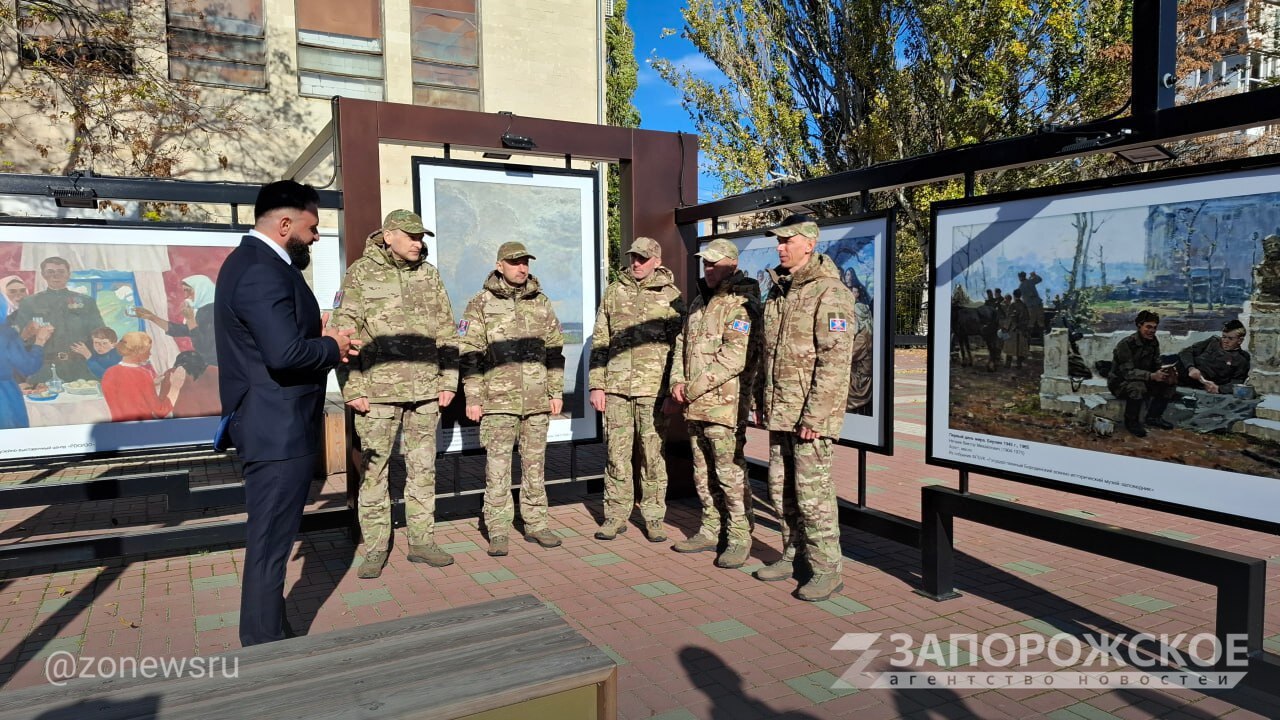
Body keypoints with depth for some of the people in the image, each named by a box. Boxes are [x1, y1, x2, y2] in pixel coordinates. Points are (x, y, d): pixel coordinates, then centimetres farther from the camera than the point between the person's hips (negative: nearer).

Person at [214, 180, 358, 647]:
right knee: (270, 542, 0)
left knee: (270, 538, 20)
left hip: (272, 424, 11)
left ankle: (268, 636, 35)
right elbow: (285, 353, -30)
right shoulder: (264, 272, -20)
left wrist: (322, 338, 2)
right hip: (279, 429, -11)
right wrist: (333, 346, -12)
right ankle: (265, 647, 13)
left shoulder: (250, 261, 14)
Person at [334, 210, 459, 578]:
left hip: (425, 392, 3)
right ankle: (375, 549, 15)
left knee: (422, 468, 10)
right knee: (373, 470, 4)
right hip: (377, 392, -3)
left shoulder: (429, 274, 9)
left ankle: (422, 541, 21)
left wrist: (448, 382, 6)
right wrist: (351, 390, -10)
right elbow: (345, 335, -5)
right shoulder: (360, 274, -2)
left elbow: (446, 331, 11)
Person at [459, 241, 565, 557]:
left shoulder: (542, 302, 11)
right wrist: (473, 398, -7)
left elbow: (554, 350, 12)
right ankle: (497, 531, 8)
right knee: (497, 465, -1)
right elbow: (469, 355, -2)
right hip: (498, 400, -3)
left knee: (535, 463, 10)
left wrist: (556, 392, 7)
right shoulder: (481, 305, 0)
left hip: (537, 400, 4)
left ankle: (535, 524, 20)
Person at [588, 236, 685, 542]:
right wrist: (596, 385, 5)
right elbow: (599, 341, 11)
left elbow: (679, 344, 2)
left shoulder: (670, 295, 3)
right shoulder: (614, 291, 11)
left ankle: (654, 517, 15)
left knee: (653, 454, 4)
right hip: (616, 386, 3)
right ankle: (616, 515, 18)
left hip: (653, 388, -2)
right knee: (616, 453, 6)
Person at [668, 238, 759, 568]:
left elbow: (734, 357, -20)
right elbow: (682, 343, 20)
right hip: (695, 405, 9)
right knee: (703, 473, 15)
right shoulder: (699, 302, 18)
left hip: (723, 402, -8)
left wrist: (696, 387, -16)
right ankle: (711, 531, 26)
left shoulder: (740, 305, -10)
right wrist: (677, 380, 4)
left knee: (729, 473, -4)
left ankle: (739, 538, 6)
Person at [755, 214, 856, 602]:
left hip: (810, 413, -8)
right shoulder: (778, 291, 15)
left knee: (812, 491, -4)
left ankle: (827, 568, 8)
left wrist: (815, 415, -21)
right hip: (779, 411, 8)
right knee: (781, 490, 14)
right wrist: (763, 402, 19)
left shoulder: (830, 292, -12)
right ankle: (794, 555, 28)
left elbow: (835, 360, -18)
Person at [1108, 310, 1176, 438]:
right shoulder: (1126, 344, -24)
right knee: (1138, 387, -37)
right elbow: (1128, 372, -31)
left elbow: (1157, 364, 2)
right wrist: (1152, 376, -44)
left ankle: (1154, 417, 6)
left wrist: (1167, 371, -22)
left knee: (1169, 382, -10)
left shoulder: (1153, 342, -1)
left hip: (1142, 379, 8)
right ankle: (1131, 422, -14)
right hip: (1120, 382, -7)